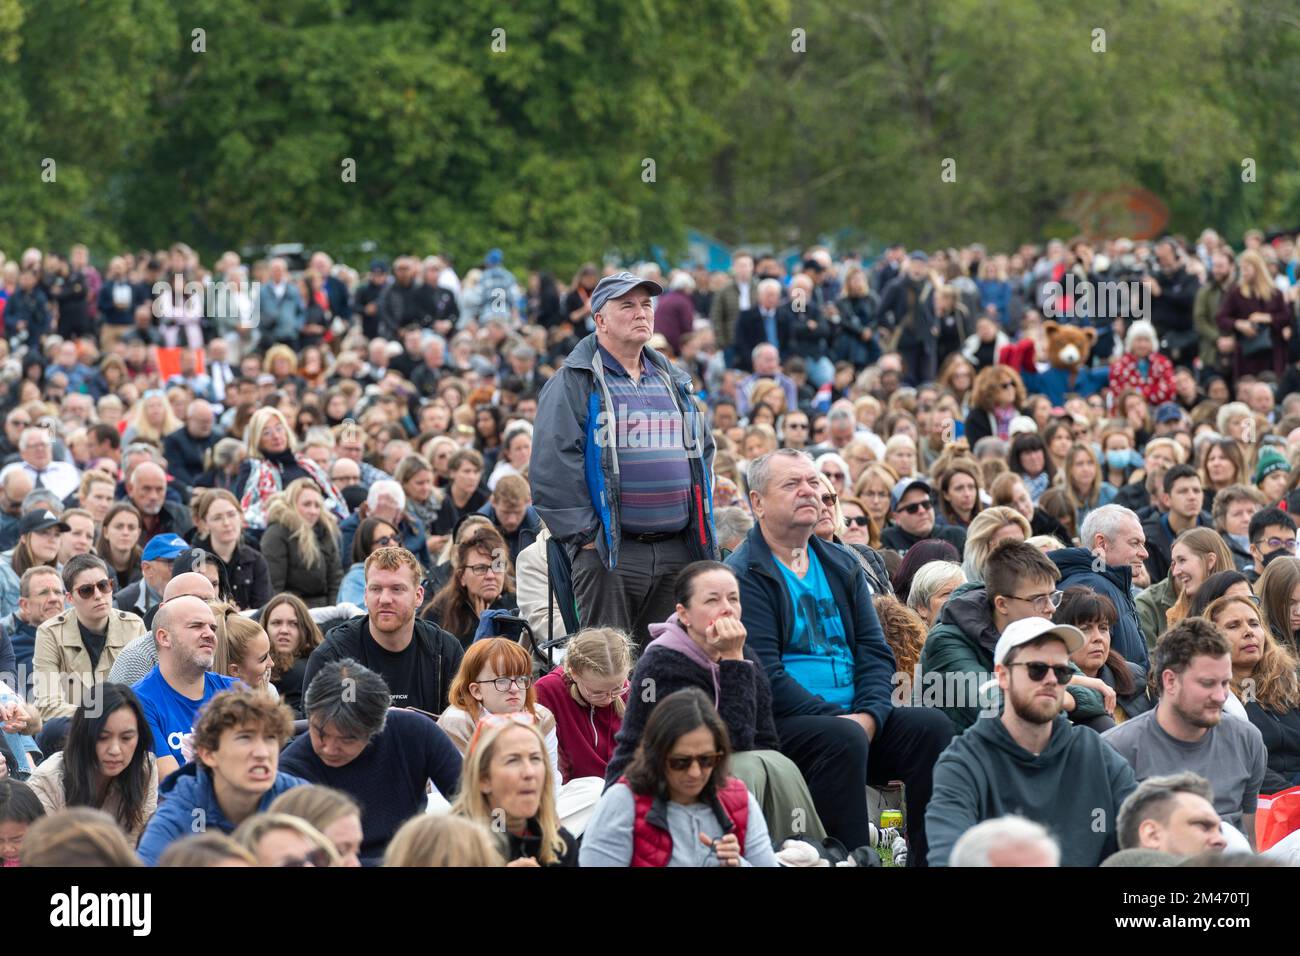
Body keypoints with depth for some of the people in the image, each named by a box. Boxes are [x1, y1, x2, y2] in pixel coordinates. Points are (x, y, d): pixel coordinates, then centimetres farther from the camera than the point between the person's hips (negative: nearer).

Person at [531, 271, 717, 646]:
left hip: (678, 552, 6)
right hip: (610, 555, -6)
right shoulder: (573, 383, -3)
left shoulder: (674, 382, 17)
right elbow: (552, 465, -10)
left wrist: (701, 524, 15)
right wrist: (583, 534, -14)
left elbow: (703, 450, 25)